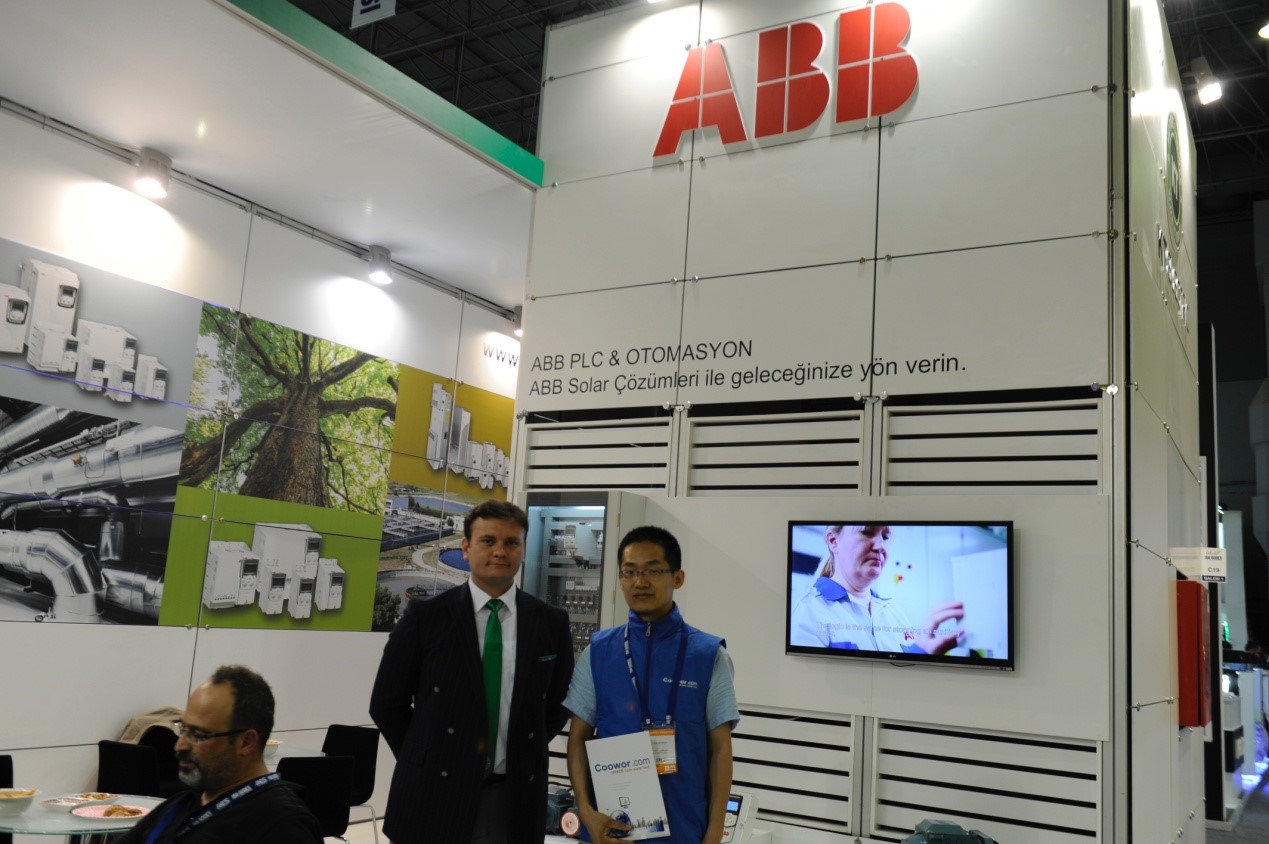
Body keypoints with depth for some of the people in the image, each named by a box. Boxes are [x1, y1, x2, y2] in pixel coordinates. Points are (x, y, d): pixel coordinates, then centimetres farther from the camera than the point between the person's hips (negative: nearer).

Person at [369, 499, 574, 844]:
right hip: (434, 794, -1)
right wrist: (427, 760, 0)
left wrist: (525, 754, 4)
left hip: (516, 797, 2)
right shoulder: (425, 616, -4)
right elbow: (387, 703, 1)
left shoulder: (551, 622, 1)